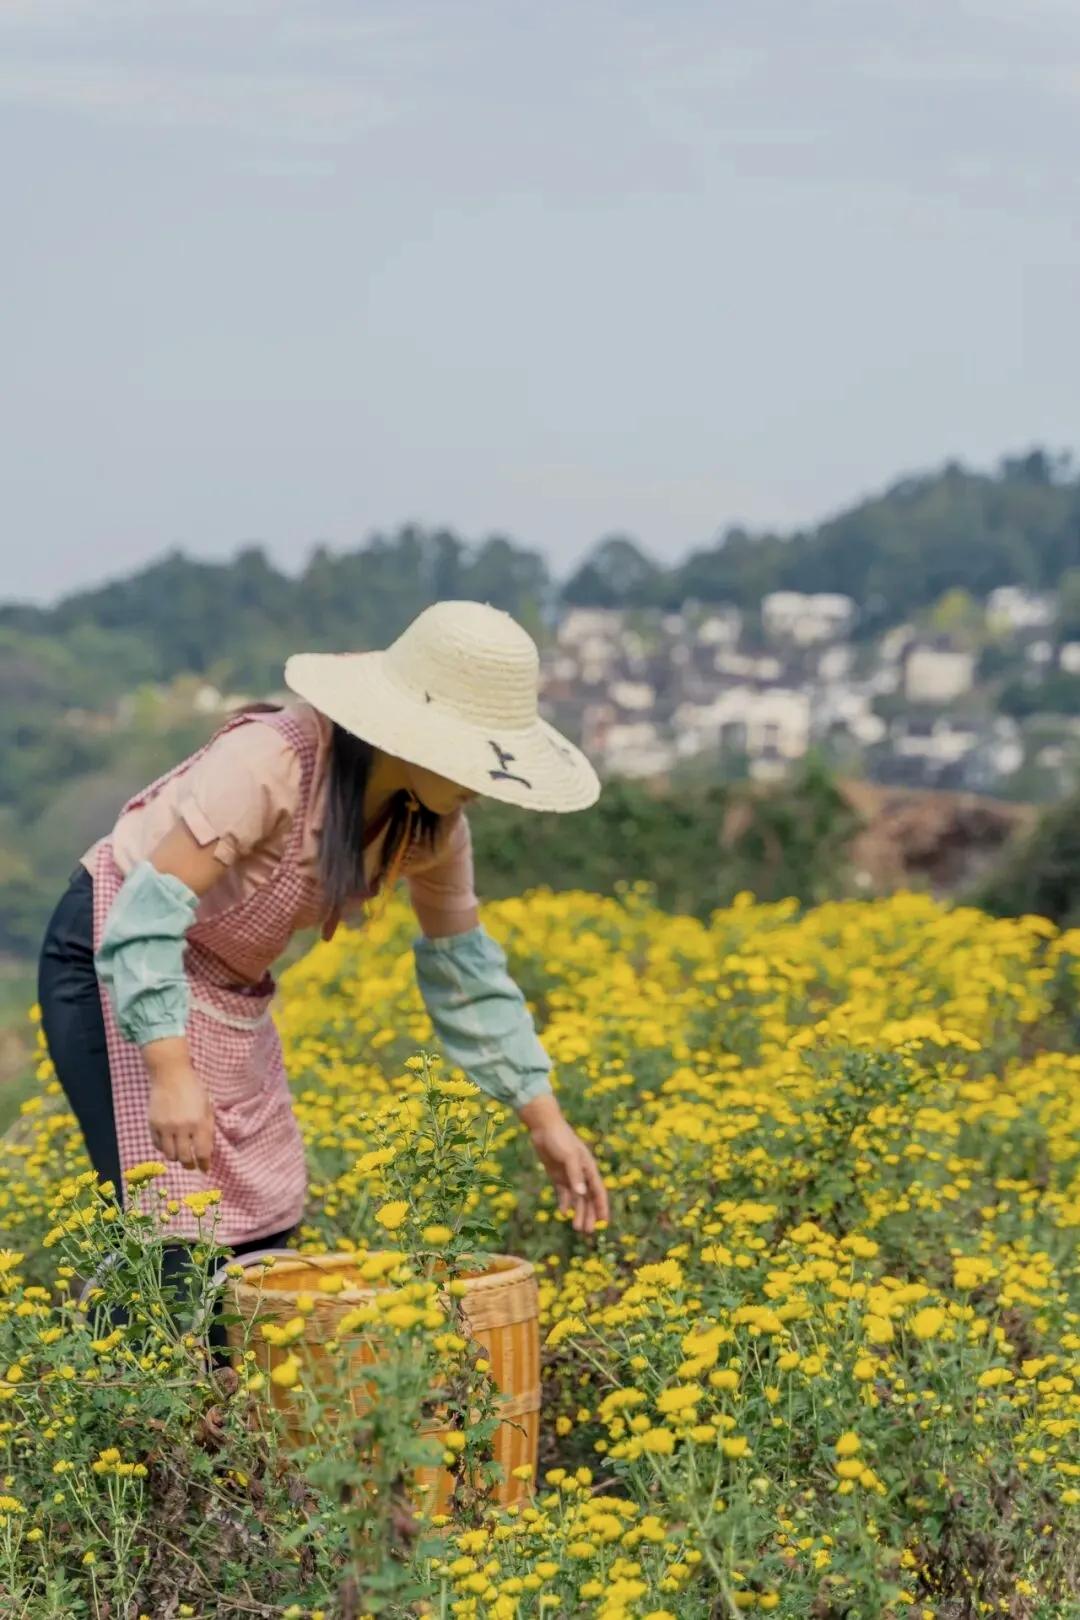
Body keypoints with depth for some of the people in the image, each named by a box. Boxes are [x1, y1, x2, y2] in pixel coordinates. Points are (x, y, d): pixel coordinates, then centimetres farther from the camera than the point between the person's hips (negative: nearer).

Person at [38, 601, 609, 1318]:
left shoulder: (432, 823, -7)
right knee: (180, 1234, -14)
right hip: (121, 963, -8)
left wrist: (546, 1121, 2)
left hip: (233, 992, 8)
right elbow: (149, 910, -31)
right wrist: (172, 1075, -38)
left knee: (261, 1232, 4)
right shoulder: (274, 761, -30)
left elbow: (465, 970, 5)